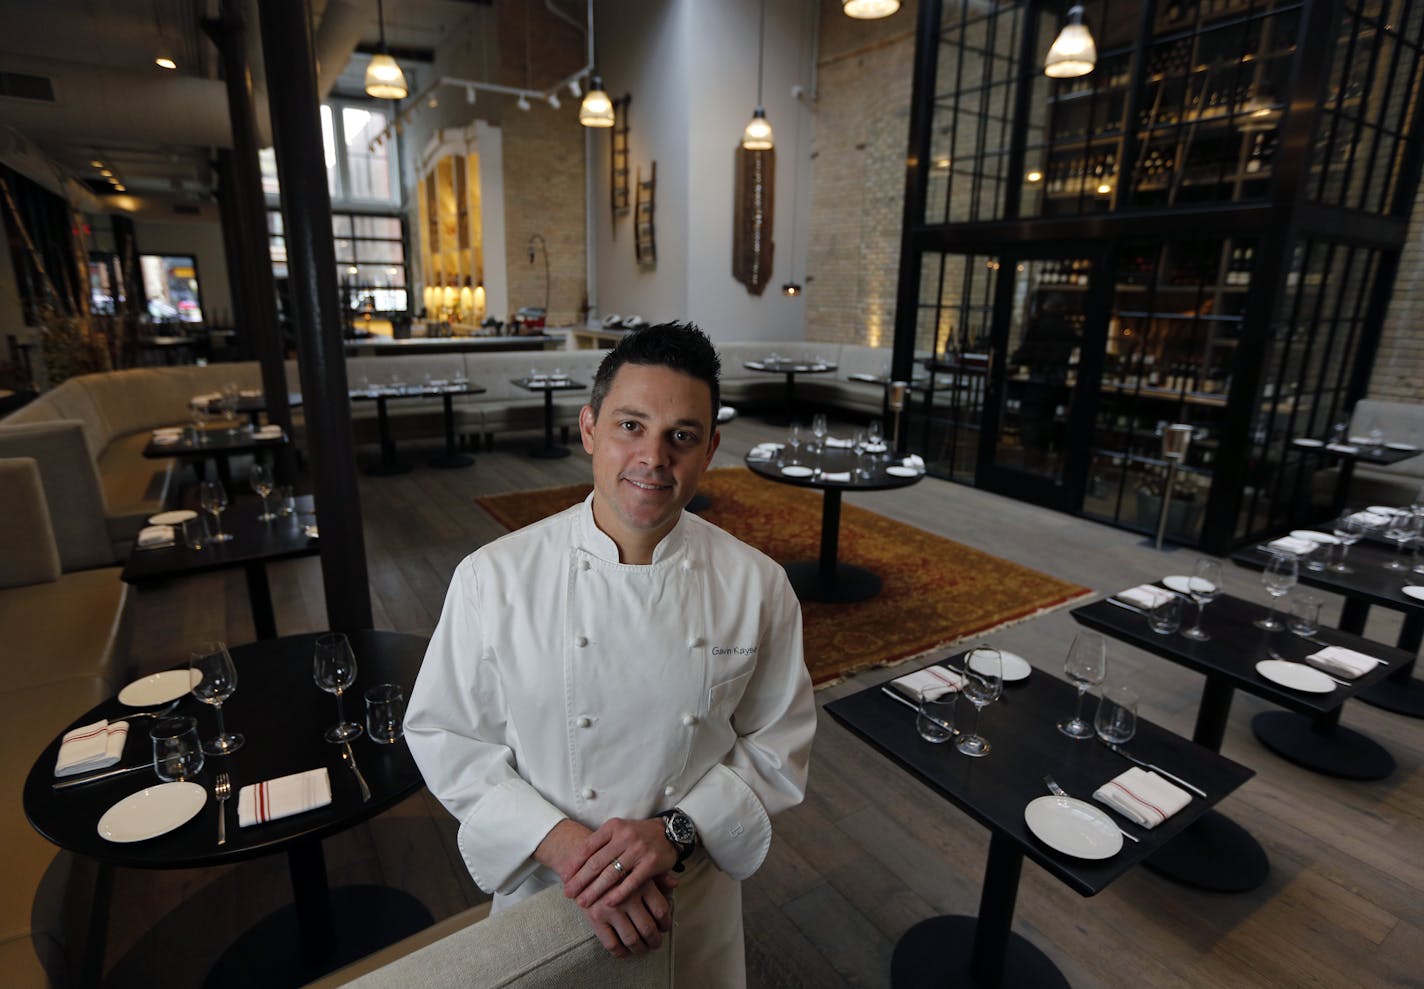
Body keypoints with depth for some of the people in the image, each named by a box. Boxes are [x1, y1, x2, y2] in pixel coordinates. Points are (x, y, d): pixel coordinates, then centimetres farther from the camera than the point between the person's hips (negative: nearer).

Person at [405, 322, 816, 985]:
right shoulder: (493, 577, -17)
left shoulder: (756, 586, -14)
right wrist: (565, 845, -21)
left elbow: (776, 745, -6)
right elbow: (447, 738, -10)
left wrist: (675, 831, -20)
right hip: (543, 888, 0)